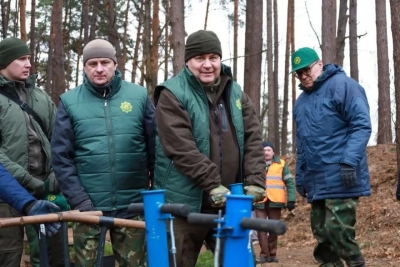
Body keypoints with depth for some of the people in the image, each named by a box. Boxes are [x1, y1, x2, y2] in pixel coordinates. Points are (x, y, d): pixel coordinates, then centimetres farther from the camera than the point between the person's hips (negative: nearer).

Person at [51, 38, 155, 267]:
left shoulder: (139, 96, 3)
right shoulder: (70, 101, 2)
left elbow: (156, 146, 6)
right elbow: (61, 157, 1)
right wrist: (79, 200, -7)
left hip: (132, 205, 0)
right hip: (88, 205, 0)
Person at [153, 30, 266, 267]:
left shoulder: (236, 94, 12)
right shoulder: (172, 95, -5)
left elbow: (253, 139, 5)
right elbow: (182, 148, -16)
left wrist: (255, 181, -9)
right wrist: (212, 183, -21)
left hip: (230, 202, 5)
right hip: (186, 203, -5)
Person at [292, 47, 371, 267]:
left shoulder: (343, 85, -4)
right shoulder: (301, 100, 20)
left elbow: (361, 125, -13)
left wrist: (349, 162, -23)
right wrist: (300, 176, 21)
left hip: (340, 178, -8)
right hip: (316, 181, 8)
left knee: (337, 230, -14)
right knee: (322, 234, 8)